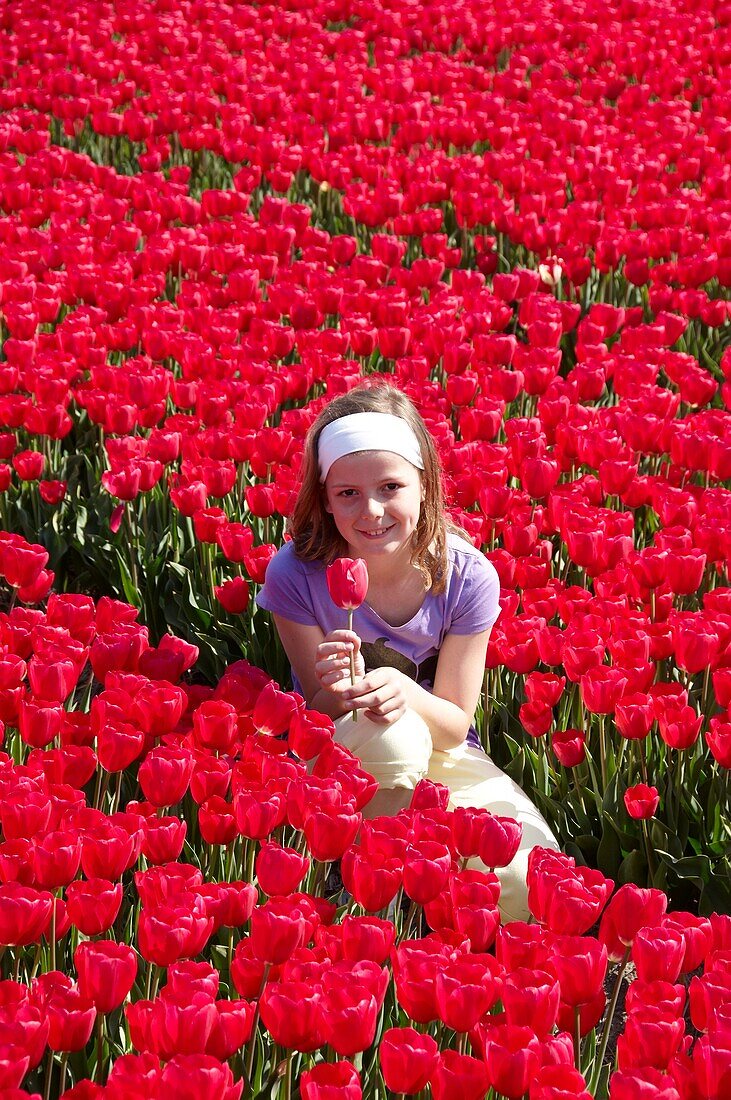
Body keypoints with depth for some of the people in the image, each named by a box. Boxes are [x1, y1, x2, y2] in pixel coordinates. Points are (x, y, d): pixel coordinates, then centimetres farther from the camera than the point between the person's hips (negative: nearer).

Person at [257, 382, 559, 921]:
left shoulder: (466, 577, -16)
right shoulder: (296, 574, -19)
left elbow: (455, 726, -9)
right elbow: (319, 719, -10)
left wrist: (405, 694, -32)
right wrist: (339, 694, -35)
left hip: (442, 756, 1)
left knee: (527, 879, -26)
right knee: (394, 740, -38)